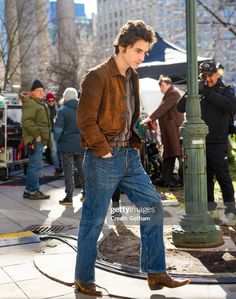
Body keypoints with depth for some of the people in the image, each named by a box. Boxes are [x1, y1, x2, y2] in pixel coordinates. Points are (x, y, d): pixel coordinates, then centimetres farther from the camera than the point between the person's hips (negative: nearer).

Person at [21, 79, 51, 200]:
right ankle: (32, 191, -6)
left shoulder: (41, 103, 21)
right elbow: (26, 121, -23)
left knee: (34, 165, 14)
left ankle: (29, 190, 21)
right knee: (36, 165, -10)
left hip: (40, 139, 11)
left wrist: (45, 137, 20)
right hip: (35, 140, -11)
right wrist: (36, 134, -23)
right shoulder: (30, 104, -11)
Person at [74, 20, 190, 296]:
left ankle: (156, 273, 15)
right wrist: (105, 152, -16)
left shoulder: (132, 77, 11)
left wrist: (134, 144, 9)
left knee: (153, 206, 6)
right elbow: (85, 121, -18)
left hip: (128, 156, 8)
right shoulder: (97, 77, -14)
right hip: (103, 160, -8)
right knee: (93, 221, 3)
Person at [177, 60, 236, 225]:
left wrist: (209, 93, -18)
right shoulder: (199, 91, 11)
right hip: (200, 142, 4)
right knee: (205, 177, 11)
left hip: (218, 143, -4)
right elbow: (181, 107, 3)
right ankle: (211, 210, 22)